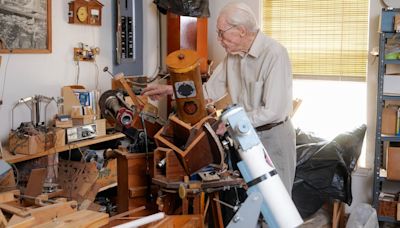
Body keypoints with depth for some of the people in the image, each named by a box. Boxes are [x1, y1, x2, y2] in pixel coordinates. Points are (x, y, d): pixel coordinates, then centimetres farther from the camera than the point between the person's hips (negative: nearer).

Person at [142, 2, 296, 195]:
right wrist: (171, 90, 2)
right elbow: (210, 90, 9)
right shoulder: (233, 54, 2)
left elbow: (273, 111, -26)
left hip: (273, 136, -7)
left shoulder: (274, 54, -22)